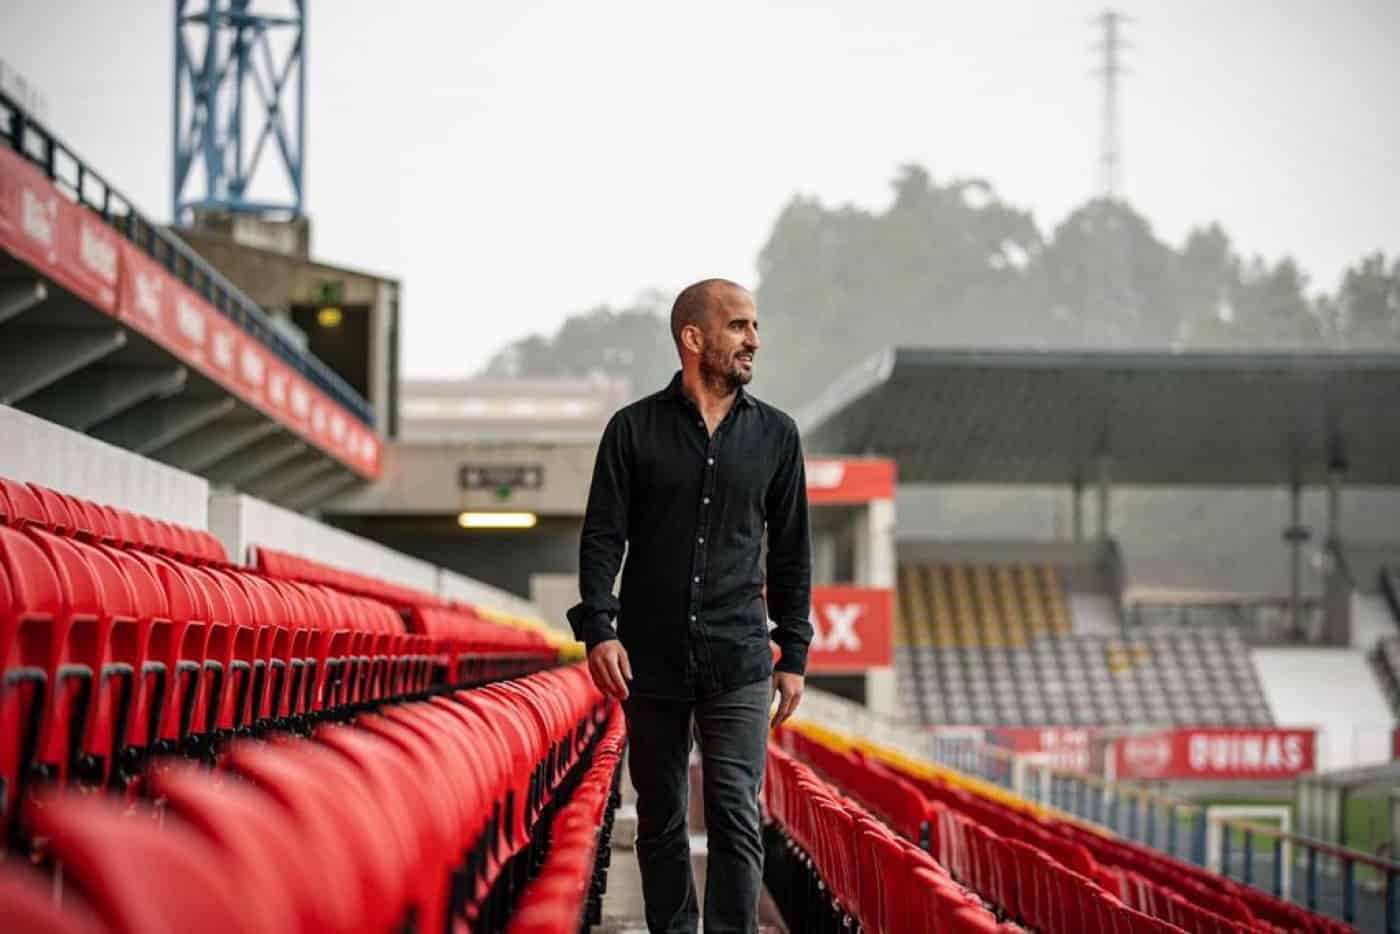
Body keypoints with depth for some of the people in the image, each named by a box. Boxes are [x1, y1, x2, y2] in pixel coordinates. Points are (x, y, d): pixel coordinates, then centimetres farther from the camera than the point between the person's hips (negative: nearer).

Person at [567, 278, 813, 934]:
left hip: (738, 662, 0)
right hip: (652, 658, 0)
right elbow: (602, 536, -1)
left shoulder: (775, 435, 8)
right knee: (660, 819, 7)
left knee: (736, 816, -9)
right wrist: (598, 628, -14)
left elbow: (791, 552, 11)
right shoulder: (634, 429, 3)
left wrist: (793, 653, 7)